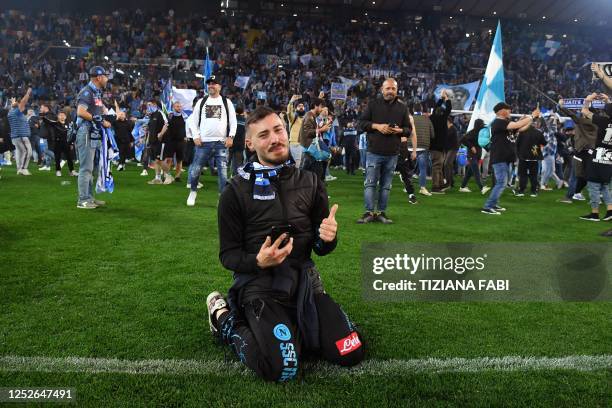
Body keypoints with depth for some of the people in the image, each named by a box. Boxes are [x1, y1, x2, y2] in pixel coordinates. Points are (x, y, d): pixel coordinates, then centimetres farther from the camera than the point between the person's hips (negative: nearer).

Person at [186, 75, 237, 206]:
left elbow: (233, 121, 5)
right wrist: (196, 136, -1)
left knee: (223, 171, -2)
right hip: (203, 142, 1)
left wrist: (230, 136, -6)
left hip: (221, 143, -1)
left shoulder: (227, 102, 7)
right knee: (195, 169, 3)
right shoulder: (201, 102, 11)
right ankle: (193, 191, 25)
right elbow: (193, 120, 11)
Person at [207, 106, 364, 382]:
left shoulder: (310, 183, 4)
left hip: (304, 281, 4)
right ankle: (227, 318, 5)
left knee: (351, 354, -6)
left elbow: (320, 248, 9)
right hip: (260, 284, -4)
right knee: (281, 369, -21)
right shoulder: (237, 191, -6)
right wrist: (258, 261, -23)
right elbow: (228, 254, -2)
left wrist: (328, 238, -16)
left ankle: (294, 329, 20)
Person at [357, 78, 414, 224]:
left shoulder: (402, 107, 9)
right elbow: (362, 123, 3)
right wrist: (377, 126, -13)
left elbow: (408, 129, 12)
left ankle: (381, 213, 13)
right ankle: (369, 213, 2)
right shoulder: (373, 104, 3)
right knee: (370, 183, -4)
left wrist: (400, 130, -11)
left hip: (392, 154, 2)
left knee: (386, 185, 6)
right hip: (374, 152, -2)